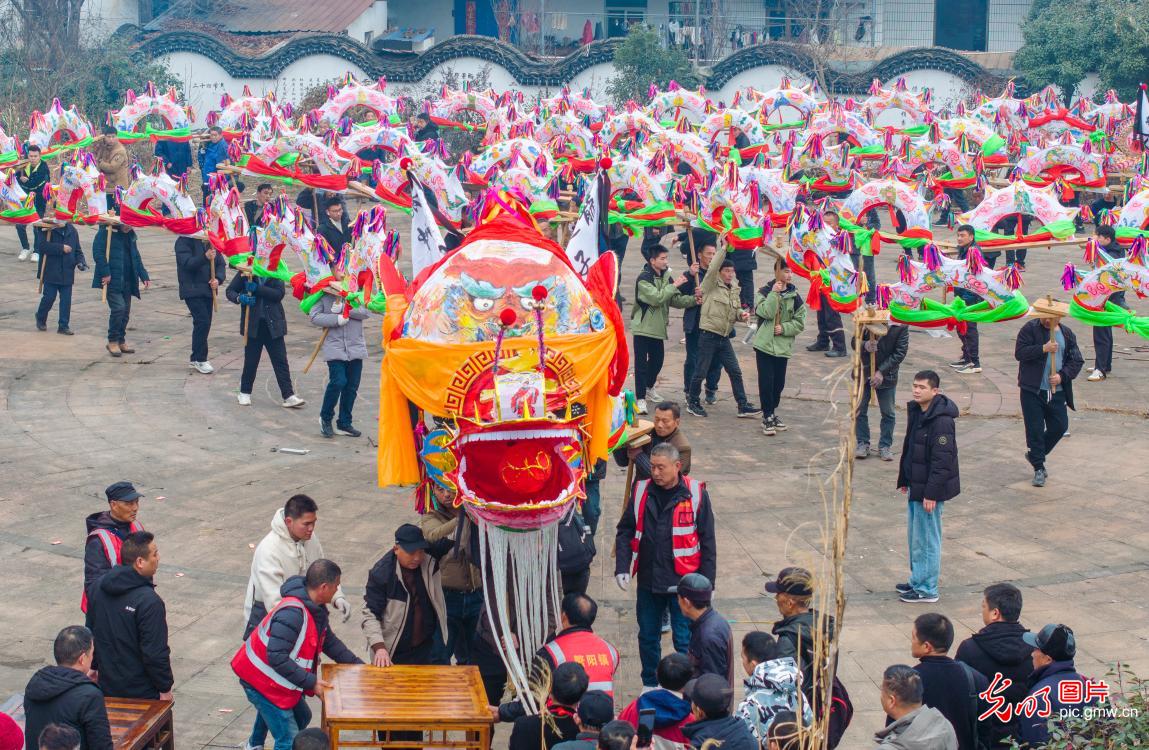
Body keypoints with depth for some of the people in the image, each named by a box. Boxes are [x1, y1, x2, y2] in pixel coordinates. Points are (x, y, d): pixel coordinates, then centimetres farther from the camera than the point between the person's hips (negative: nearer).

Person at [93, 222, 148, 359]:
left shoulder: (130, 235, 14)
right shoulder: (106, 231, -8)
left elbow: (135, 256, 20)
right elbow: (98, 251, -15)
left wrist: (144, 275, 10)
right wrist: (105, 273, -21)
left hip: (127, 280, 7)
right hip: (112, 279, -7)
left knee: (125, 311, 8)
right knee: (118, 307, -16)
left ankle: (120, 341, 21)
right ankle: (113, 341, -2)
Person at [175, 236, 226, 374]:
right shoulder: (184, 241, -9)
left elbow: (221, 263, 9)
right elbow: (187, 263, -20)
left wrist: (218, 279, -9)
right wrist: (205, 257, -32)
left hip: (208, 289, 6)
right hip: (192, 289, -6)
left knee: (204, 324, 10)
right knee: (202, 322, -15)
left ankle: (196, 358, 24)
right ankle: (199, 359, -4)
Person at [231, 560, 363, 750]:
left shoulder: (316, 608, 0)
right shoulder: (292, 613, -32)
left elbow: (329, 641, 13)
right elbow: (276, 657, -33)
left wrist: (358, 665, 8)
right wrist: (310, 682, -29)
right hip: (261, 682, -10)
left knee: (301, 717, 27)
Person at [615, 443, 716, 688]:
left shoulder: (696, 494, -7)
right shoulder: (641, 491, 1)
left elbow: (707, 542, -2)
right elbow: (625, 532, 8)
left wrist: (707, 583, -4)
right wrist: (622, 567, -4)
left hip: (682, 582, -3)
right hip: (648, 582, 3)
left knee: (684, 640, 2)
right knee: (647, 637, 15)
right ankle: (650, 688, 32)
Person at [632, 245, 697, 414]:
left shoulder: (665, 276, 8)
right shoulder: (644, 278, -16)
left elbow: (675, 300, 6)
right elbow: (656, 298, -26)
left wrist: (693, 300, -11)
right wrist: (675, 285, -23)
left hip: (658, 327, 7)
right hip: (643, 326, -7)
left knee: (657, 360, 16)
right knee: (641, 362, -6)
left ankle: (649, 386, 40)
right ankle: (640, 398, -4)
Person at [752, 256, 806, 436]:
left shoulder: (794, 296, 4)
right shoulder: (764, 292, -2)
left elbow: (800, 322, 3)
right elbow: (766, 312, -18)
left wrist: (784, 328, -10)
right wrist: (774, 293, -19)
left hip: (783, 346, 3)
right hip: (765, 344, -3)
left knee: (779, 382, 9)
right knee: (766, 381, -5)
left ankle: (772, 412, 26)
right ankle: (768, 417, 3)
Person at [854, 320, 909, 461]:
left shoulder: (901, 326, -19)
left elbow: (900, 352, -15)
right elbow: (855, 342, -5)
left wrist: (881, 372, -20)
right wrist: (865, 345, -29)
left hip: (886, 375, -1)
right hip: (863, 373, 1)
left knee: (888, 413, 8)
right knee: (860, 410, 8)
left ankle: (885, 446, 22)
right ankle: (863, 443, 22)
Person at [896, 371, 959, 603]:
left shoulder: (941, 421, -22)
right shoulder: (915, 412, 7)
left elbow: (942, 460, -23)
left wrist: (931, 493, -22)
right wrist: (903, 480, 19)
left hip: (930, 488, -9)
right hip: (915, 486, 9)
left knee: (926, 539, -1)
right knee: (915, 535, 18)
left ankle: (926, 589, 9)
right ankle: (917, 581, 31)